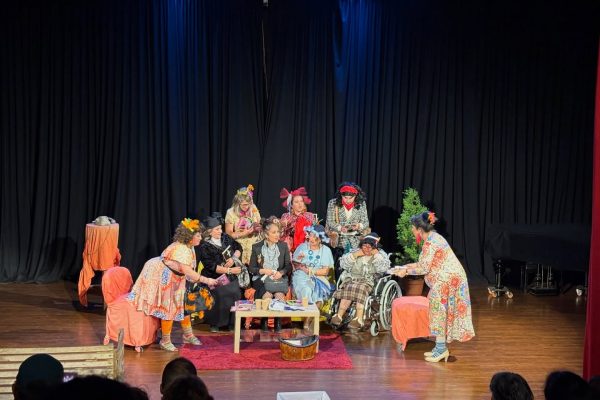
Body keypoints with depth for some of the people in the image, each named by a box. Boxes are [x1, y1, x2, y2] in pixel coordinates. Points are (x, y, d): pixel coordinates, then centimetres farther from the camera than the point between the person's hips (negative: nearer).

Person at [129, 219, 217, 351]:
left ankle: (188, 335, 22)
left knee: (184, 304, 10)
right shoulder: (181, 249, -31)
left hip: (173, 279, 10)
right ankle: (165, 341, 7)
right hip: (160, 278, -9)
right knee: (169, 308, -5)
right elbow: (186, 271, -39)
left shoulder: (189, 247, 0)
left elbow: (189, 270, 4)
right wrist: (205, 280, -37)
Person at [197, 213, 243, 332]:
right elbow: (211, 266, -14)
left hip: (231, 277, 4)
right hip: (215, 279, -4)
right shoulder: (204, 246, -7)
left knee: (235, 294, -16)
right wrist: (230, 270, -17)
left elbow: (238, 248, 14)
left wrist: (233, 259, -6)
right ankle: (214, 324, -7)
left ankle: (231, 322, -6)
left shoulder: (226, 238, 9)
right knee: (219, 296, -23)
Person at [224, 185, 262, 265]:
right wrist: (244, 233, -17)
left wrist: (257, 228, -8)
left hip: (254, 246, 2)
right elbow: (229, 234, -5)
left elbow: (259, 228, 15)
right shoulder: (231, 213, -5)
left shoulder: (254, 210, 3)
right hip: (239, 247, -2)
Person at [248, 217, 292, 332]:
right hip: (262, 279, -1)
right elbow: (251, 268, 6)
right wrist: (264, 271, -12)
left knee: (279, 295, -31)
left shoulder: (283, 246, 9)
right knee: (267, 295, -32)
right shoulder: (257, 247, 4)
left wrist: (281, 272, -11)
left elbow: (289, 266, 10)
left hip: (279, 279, 1)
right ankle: (264, 321, -13)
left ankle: (278, 321, -15)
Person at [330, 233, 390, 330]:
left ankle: (359, 319, -37)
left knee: (361, 288, -33)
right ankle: (339, 315, -32)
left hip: (369, 281, -3)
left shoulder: (381, 254, 9)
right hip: (352, 278, 3)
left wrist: (376, 255, -7)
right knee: (348, 287, -29)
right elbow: (343, 264, 6)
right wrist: (355, 255, -3)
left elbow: (383, 268, -9)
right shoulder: (356, 252, 16)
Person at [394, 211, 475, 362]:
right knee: (441, 313, 13)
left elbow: (424, 268, -18)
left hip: (447, 280, -10)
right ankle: (440, 347, 18)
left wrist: (406, 271, -7)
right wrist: (407, 266, 14)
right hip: (446, 280, 10)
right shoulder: (433, 237, 13)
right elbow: (426, 264, 17)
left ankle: (441, 349, 0)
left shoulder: (430, 242, -18)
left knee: (440, 313, -4)